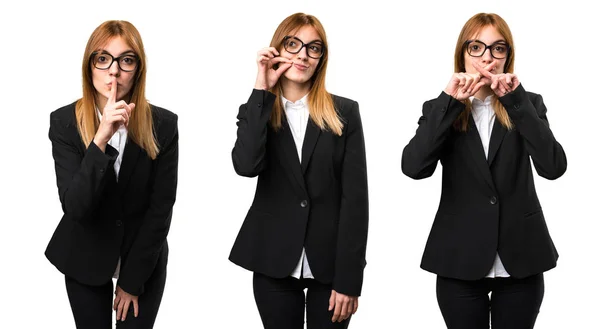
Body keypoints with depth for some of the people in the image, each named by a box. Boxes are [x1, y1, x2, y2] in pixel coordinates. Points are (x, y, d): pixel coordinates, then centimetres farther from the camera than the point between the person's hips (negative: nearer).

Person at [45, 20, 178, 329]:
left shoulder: (163, 124, -13)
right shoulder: (64, 121, -14)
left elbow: (161, 208, -9)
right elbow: (76, 207, -24)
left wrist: (132, 280, -8)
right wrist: (101, 138, -36)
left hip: (144, 260, 0)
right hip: (85, 262, 0)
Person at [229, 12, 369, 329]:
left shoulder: (344, 113, 2)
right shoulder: (256, 112, 6)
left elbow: (355, 198, -4)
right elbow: (246, 165, -17)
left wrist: (348, 279, -10)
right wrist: (262, 91, -13)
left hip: (330, 264, -1)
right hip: (274, 264, 1)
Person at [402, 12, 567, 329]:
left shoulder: (528, 105, 4)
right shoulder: (440, 109, 3)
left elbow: (553, 167, -14)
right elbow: (413, 167, -15)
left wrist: (517, 101, -18)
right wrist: (449, 102, -18)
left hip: (520, 258, 1)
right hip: (460, 260, 0)